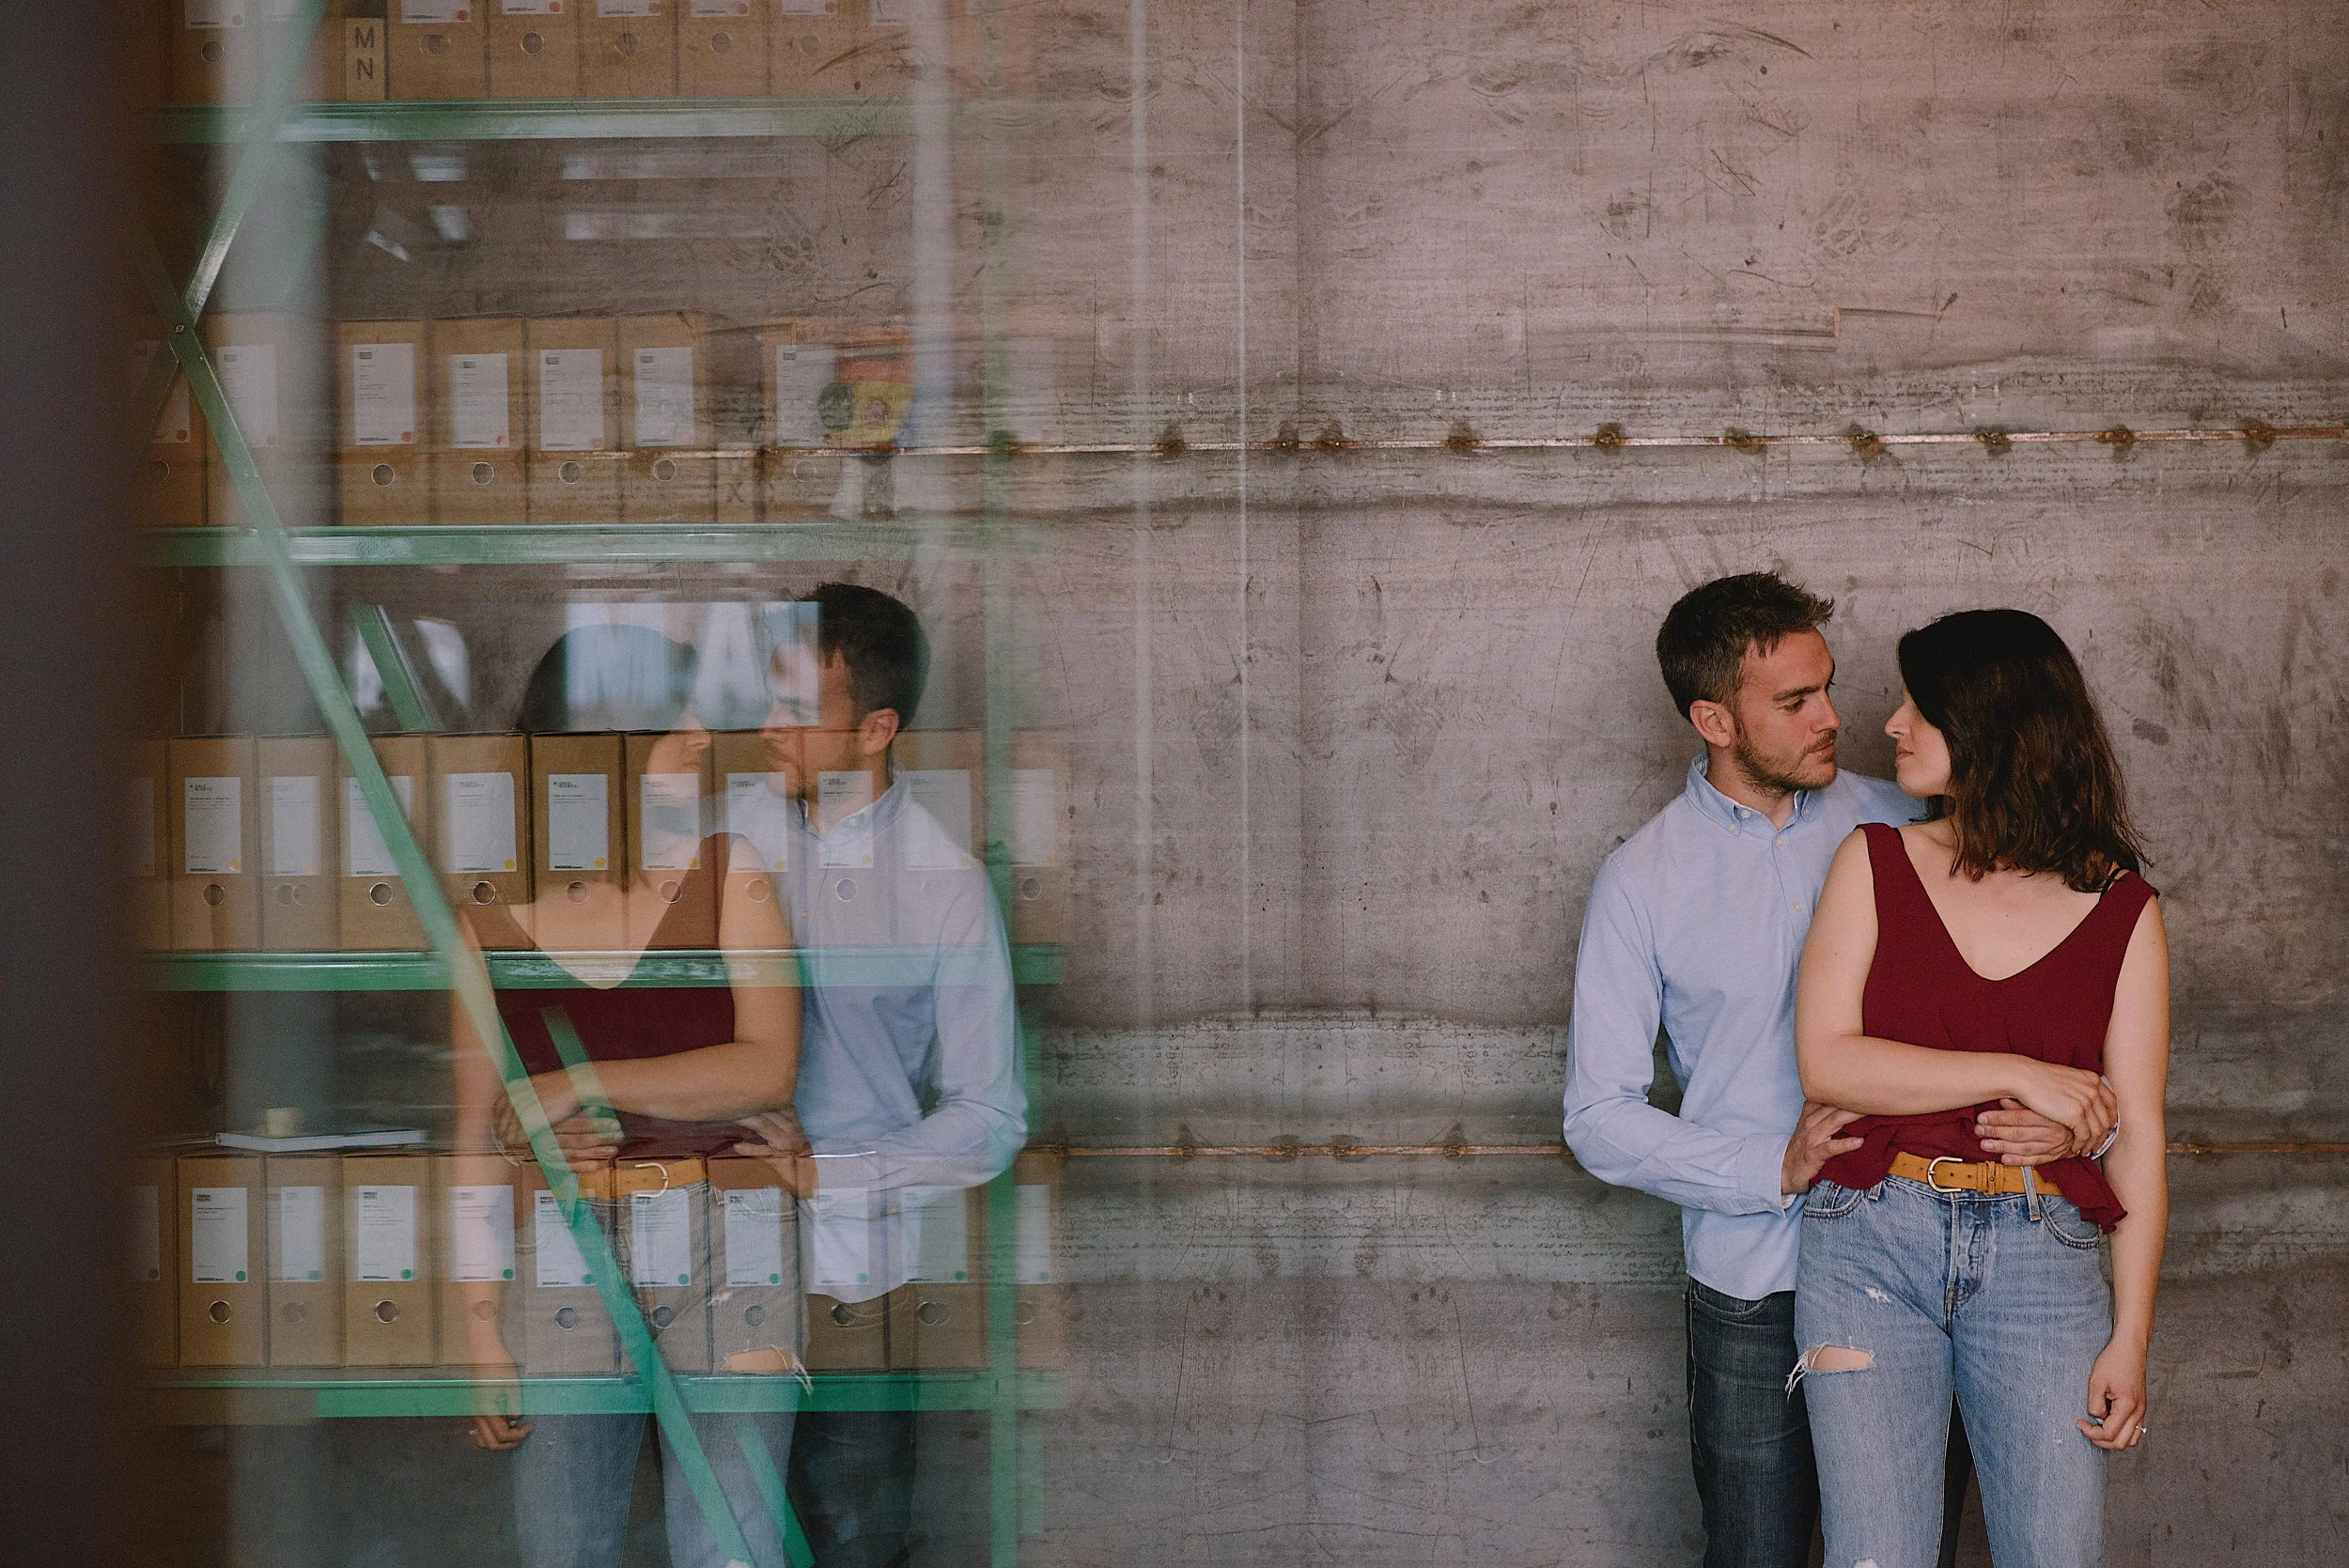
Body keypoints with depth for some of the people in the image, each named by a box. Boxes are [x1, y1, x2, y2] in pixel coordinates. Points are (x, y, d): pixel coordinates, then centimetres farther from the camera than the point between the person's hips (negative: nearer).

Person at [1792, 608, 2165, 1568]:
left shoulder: (2121, 912, 4)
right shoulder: (1875, 865, 6)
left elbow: (2137, 1135, 3)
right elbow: (1827, 1062, -5)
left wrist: (2129, 1338, -2)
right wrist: (2019, 1077, -10)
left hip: (2041, 1259, 0)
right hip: (1871, 1245, 0)